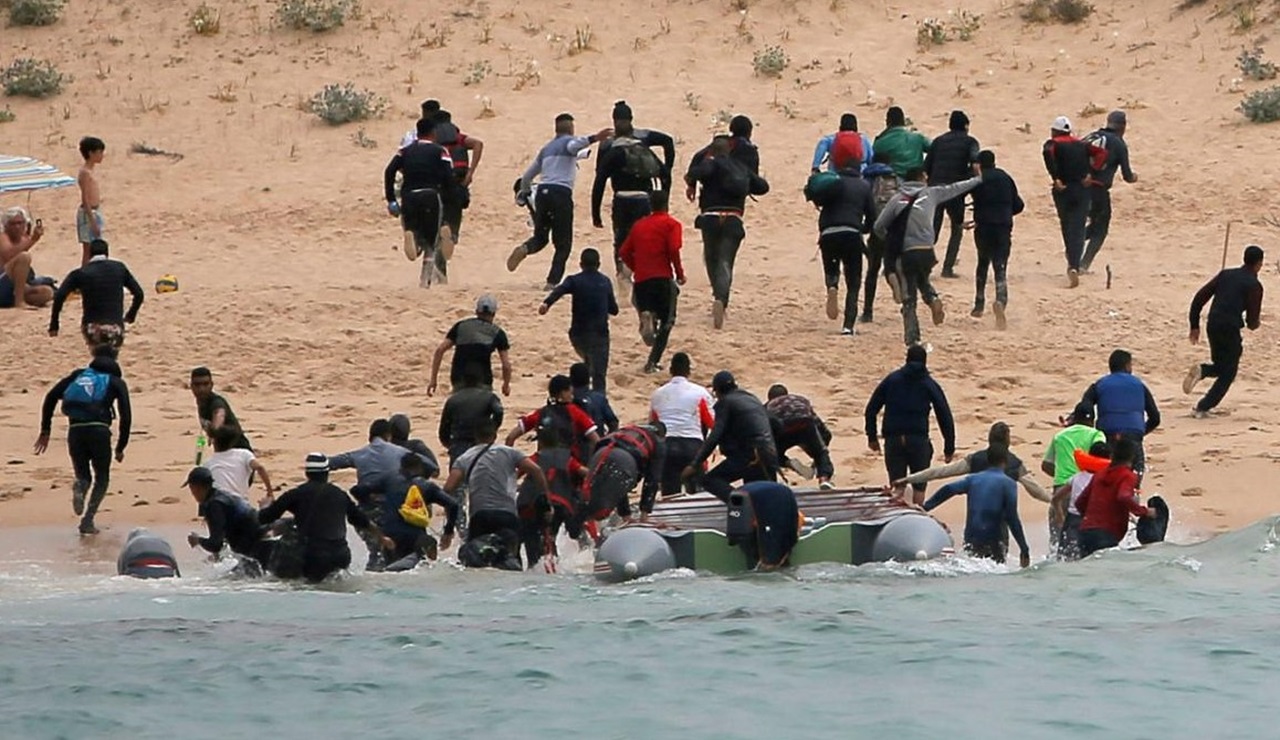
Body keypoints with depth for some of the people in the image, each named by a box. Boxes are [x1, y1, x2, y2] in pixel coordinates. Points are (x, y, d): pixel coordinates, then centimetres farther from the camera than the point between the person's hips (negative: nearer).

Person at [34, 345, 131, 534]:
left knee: (83, 476, 19)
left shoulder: (78, 375, 22)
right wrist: (120, 447, 11)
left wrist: (45, 430, 11)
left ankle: (79, 488, -19)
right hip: (99, 430, -2)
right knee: (102, 478, 17)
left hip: (75, 431, 2)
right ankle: (87, 520, 0)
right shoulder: (116, 382, 15)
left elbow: (51, 397, 10)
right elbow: (126, 416, 4)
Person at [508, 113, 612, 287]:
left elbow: (527, 176, 31)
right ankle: (552, 281, -6)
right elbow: (574, 146, -22)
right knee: (563, 243, 3)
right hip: (561, 193, -5)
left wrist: (523, 193, 50)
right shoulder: (568, 141, 7)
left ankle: (524, 249, -17)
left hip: (542, 193, 5)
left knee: (540, 237, 16)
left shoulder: (546, 148, 24)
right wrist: (593, 139, -38)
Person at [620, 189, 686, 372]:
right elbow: (674, 250, -12)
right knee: (667, 321, 7)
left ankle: (646, 316, -21)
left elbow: (625, 252, 14)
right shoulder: (671, 224, 2)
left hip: (640, 279, 4)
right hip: (662, 277, -4)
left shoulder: (639, 225, 17)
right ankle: (652, 361, -6)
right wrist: (679, 273, -1)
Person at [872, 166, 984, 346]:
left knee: (908, 299, 5)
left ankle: (912, 337, -3)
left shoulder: (897, 200, 4)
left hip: (905, 254, -1)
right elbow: (955, 189, 20)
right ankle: (933, 299, -1)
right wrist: (978, 180, 36)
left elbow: (879, 226, 4)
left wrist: (891, 240, 24)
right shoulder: (931, 194, 5)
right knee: (922, 280, 30)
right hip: (926, 252, 1)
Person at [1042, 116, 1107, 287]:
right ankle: (1074, 266, -19)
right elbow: (1102, 153, 4)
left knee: (1067, 229, 17)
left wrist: (1055, 178, -19)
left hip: (1063, 190, -2)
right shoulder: (1081, 144, 13)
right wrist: (1091, 173, -1)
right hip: (1082, 190, 2)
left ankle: (1072, 264, 22)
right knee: (1078, 229, -3)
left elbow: (1048, 153, -22)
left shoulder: (1053, 144, 2)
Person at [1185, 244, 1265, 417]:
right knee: (1227, 374, 10)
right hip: (1231, 330, -5)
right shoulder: (1254, 285, -4)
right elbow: (1252, 322, -6)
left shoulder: (1226, 274, 12)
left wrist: (1195, 326, 14)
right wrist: (1255, 323, 19)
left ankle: (1201, 371, -7)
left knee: (1221, 367, 25)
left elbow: (1199, 298, 8)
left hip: (1213, 327, 5)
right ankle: (1203, 408, 0)